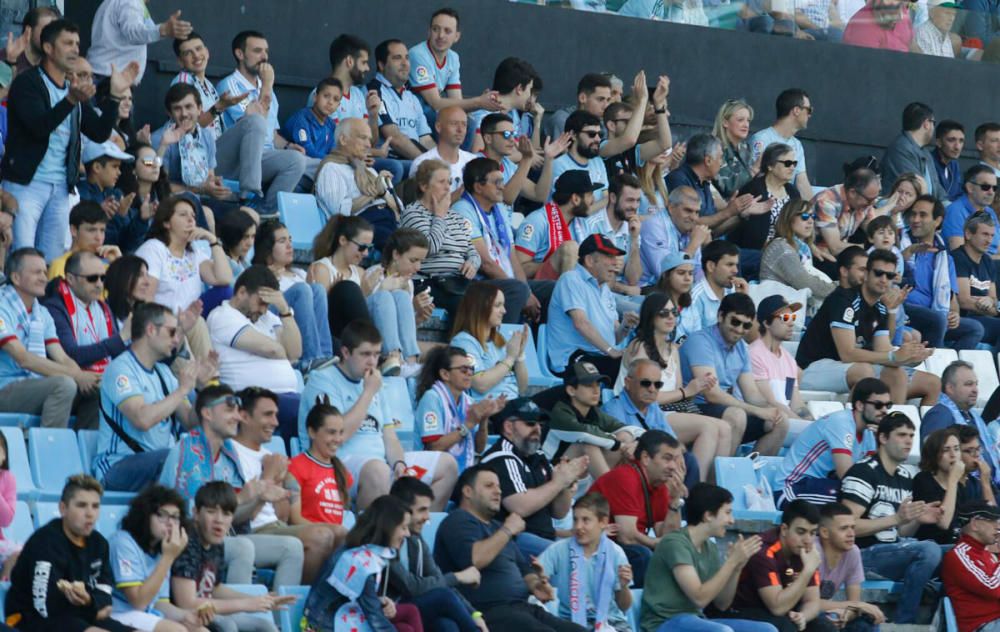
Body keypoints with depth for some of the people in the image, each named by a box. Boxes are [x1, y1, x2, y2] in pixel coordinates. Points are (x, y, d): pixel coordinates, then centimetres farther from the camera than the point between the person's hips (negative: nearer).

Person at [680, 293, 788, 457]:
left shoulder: (741, 348, 14)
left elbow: (752, 394, 13)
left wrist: (769, 408, -12)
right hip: (698, 411, -8)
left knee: (780, 421, -5)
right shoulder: (700, 341, -13)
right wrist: (758, 411, -22)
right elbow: (712, 394, -21)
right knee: (736, 415, -34)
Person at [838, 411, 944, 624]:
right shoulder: (863, 473, -10)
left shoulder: (906, 478, 16)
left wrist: (917, 521, -1)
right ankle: (903, 623, -20)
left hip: (893, 554, 8)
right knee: (928, 550, -29)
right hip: (864, 554, -8)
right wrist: (896, 518, -23)